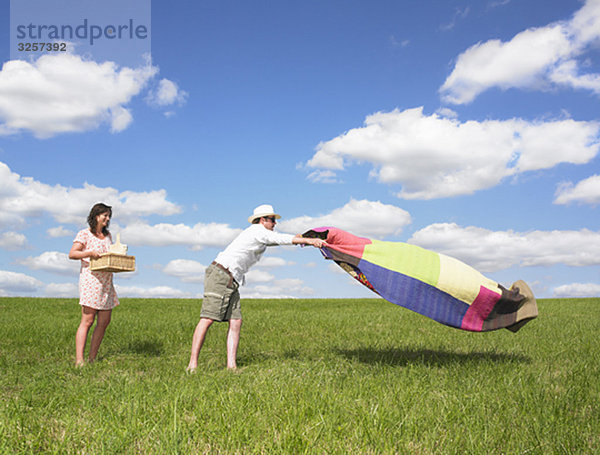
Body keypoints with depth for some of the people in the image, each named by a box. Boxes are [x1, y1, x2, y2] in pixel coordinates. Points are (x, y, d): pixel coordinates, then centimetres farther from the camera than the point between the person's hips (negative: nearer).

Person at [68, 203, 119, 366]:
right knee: (87, 320, -11)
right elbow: (72, 254, -7)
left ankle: (92, 358, 11)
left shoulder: (107, 235, 19)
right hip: (90, 278, -7)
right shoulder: (84, 234, 0)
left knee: (104, 321, 3)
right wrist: (90, 253, -21)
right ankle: (79, 360, -9)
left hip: (106, 281, 7)